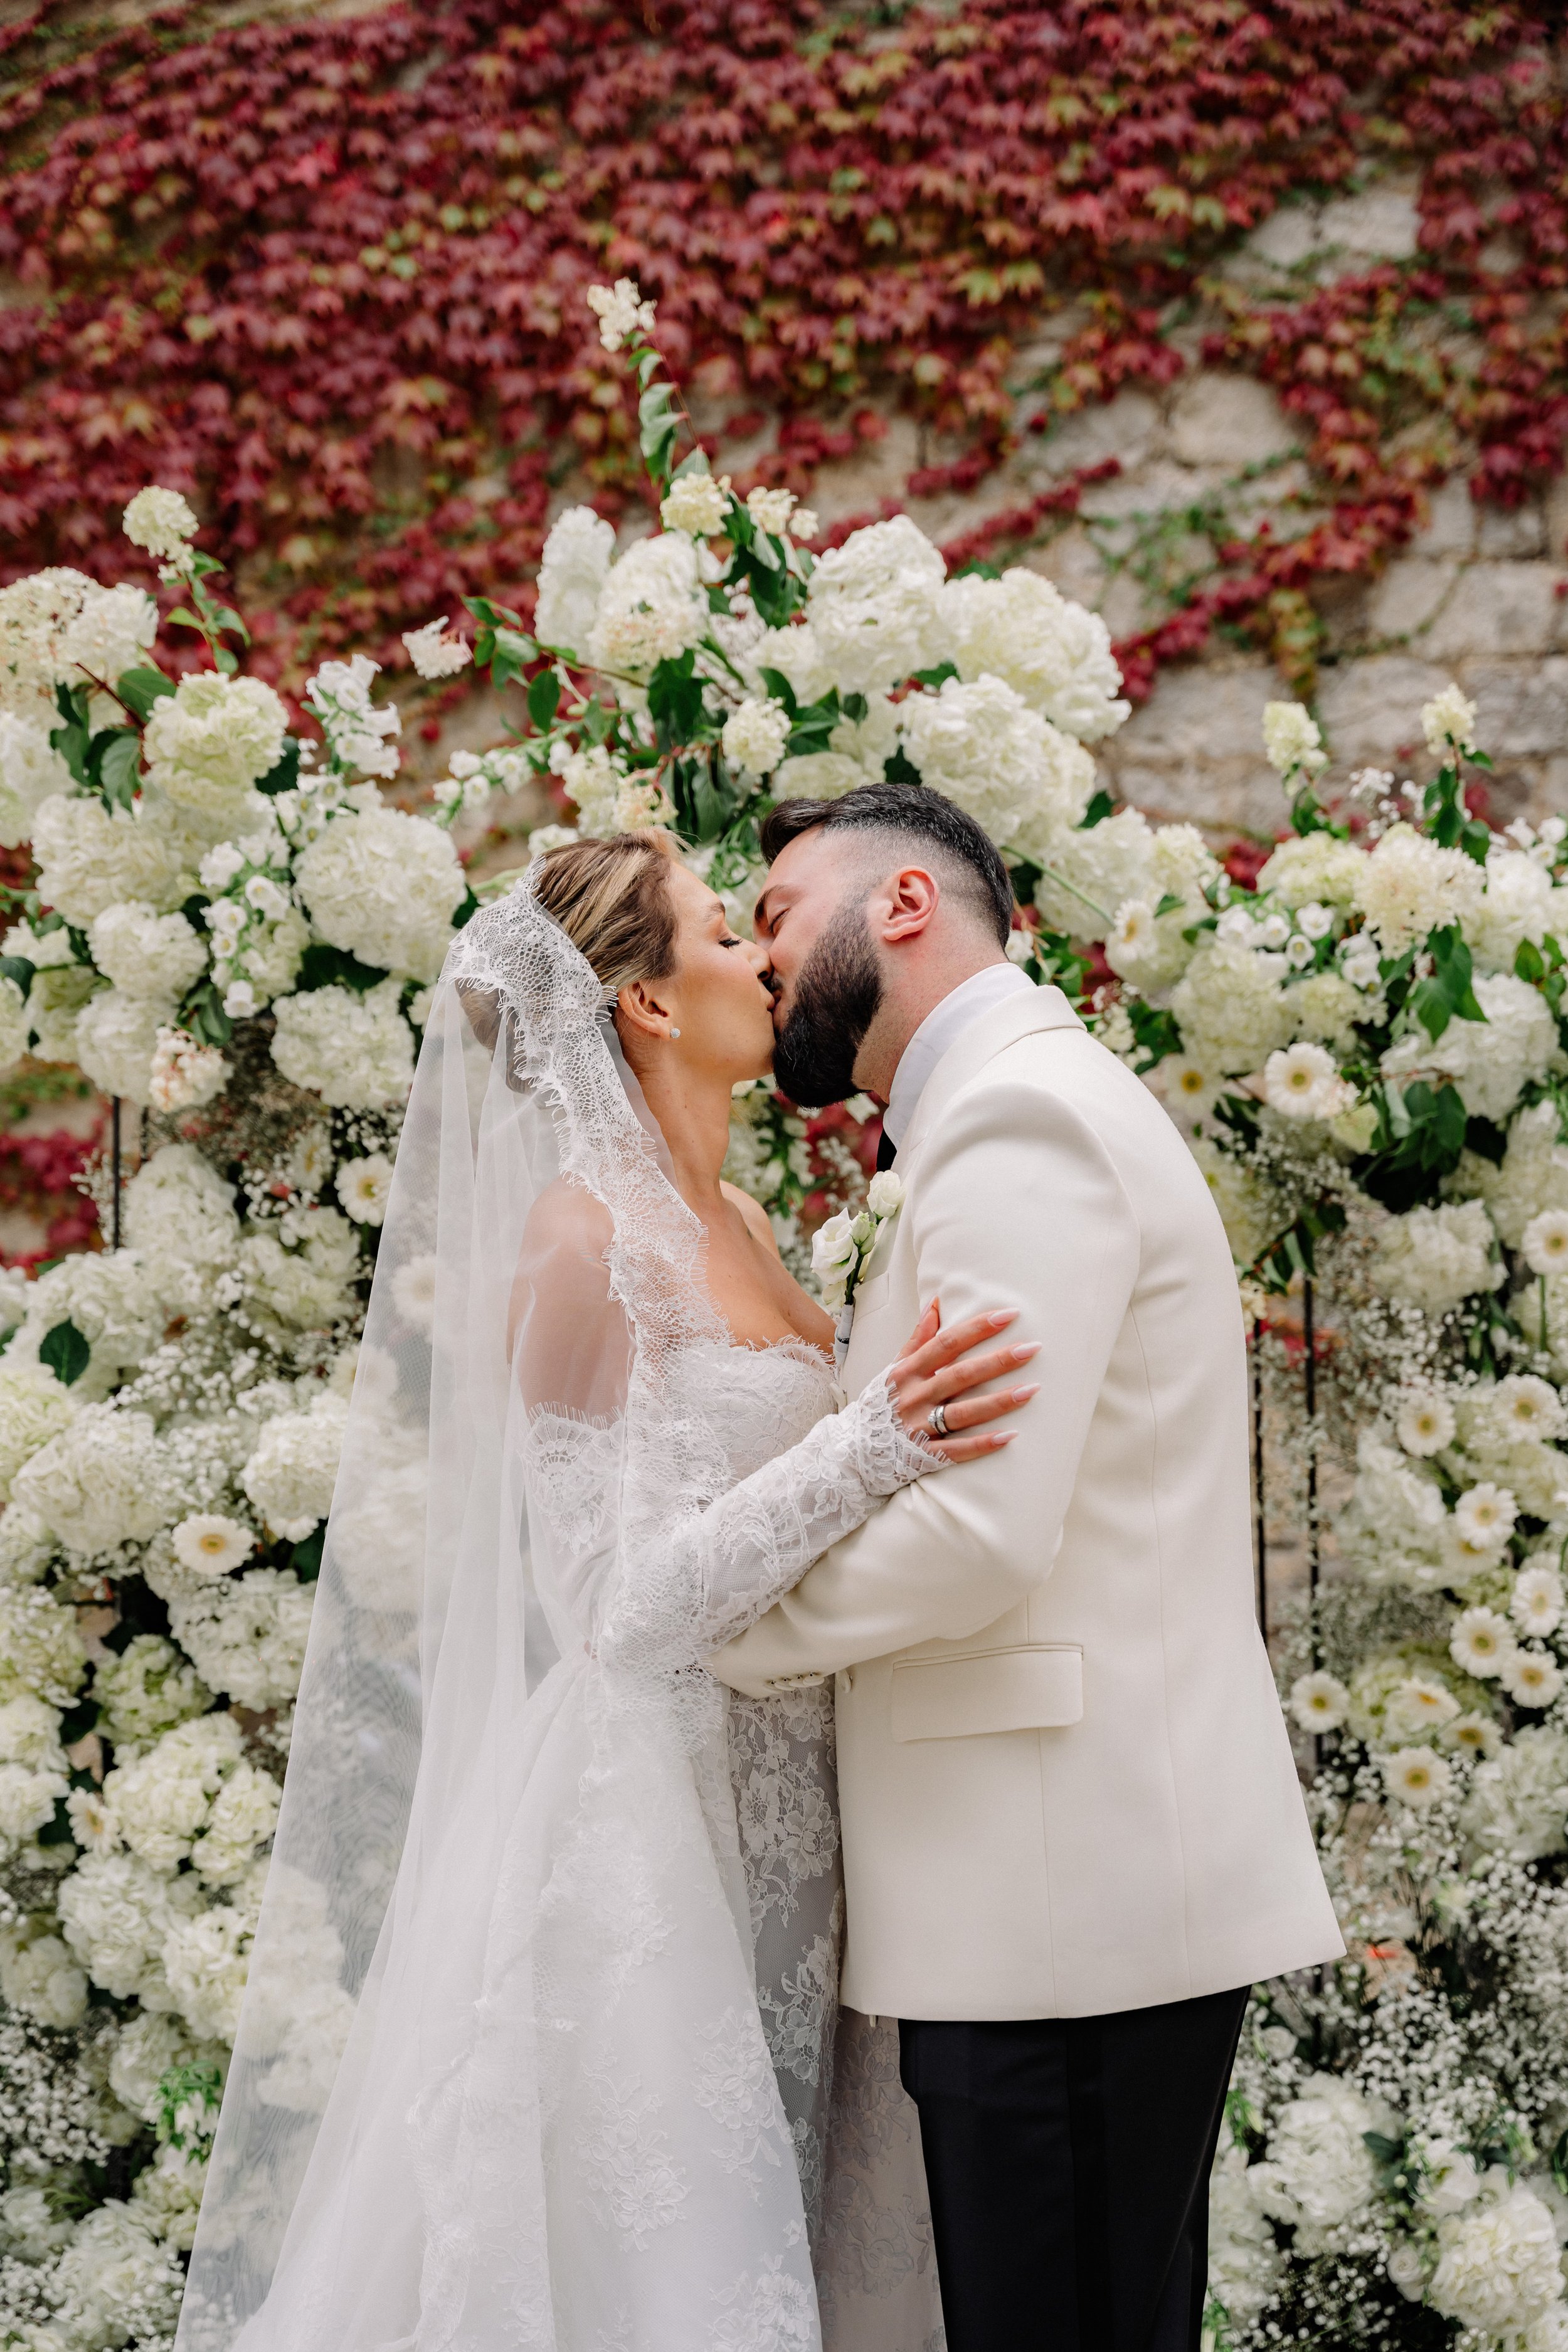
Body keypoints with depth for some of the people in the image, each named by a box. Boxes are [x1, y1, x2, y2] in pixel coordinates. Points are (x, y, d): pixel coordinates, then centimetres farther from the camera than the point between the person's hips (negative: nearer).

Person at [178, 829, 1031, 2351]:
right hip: (646, 1813, -8)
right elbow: (629, 1601, -19)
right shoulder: (581, 1236, -14)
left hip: (772, 1820, 8)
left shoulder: (734, 1227, 12)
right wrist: (875, 1444, -29)